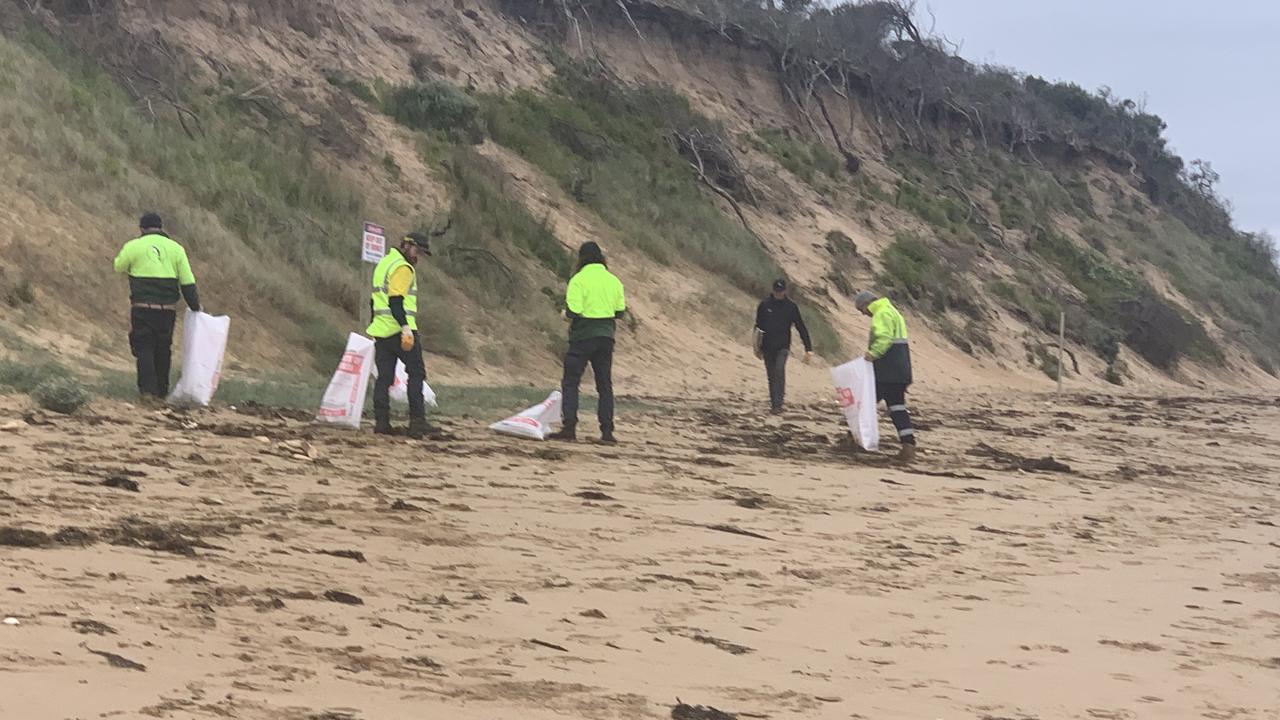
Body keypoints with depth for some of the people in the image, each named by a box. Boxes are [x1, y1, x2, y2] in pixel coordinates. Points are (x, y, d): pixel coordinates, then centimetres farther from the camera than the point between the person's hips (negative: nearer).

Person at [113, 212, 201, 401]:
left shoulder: (133, 247, -1)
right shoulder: (176, 249, 6)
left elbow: (119, 266, 16)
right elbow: (188, 283, 5)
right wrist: (195, 307, 11)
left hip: (142, 308, -2)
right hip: (166, 308, 2)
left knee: (144, 348, 4)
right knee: (163, 350, 13)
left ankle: (147, 389, -5)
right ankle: (162, 391, 17)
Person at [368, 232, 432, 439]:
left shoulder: (384, 263, 21)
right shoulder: (402, 268, -10)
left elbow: (374, 299, 26)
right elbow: (395, 299, -22)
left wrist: (374, 325, 30)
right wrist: (405, 326, -28)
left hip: (381, 330, 9)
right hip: (399, 330, -9)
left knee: (384, 376, 8)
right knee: (416, 373, -3)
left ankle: (381, 422, 4)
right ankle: (417, 422, -8)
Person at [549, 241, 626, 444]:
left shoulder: (579, 280, -11)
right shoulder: (613, 280, 5)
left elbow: (573, 312, -17)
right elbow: (620, 311, 9)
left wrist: (566, 314, 3)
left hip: (583, 336, -5)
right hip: (606, 336, 5)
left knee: (570, 382, 3)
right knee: (605, 384, 10)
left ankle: (569, 429, -5)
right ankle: (607, 431, 7)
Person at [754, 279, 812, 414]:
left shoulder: (791, 307, 0)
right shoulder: (764, 305, 1)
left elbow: (801, 327, 3)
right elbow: (758, 326, 9)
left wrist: (808, 348, -1)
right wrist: (758, 347, 8)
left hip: (783, 346, -2)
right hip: (767, 347, 2)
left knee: (779, 371, -22)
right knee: (771, 376, 7)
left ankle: (777, 404, -24)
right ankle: (773, 403, 20)